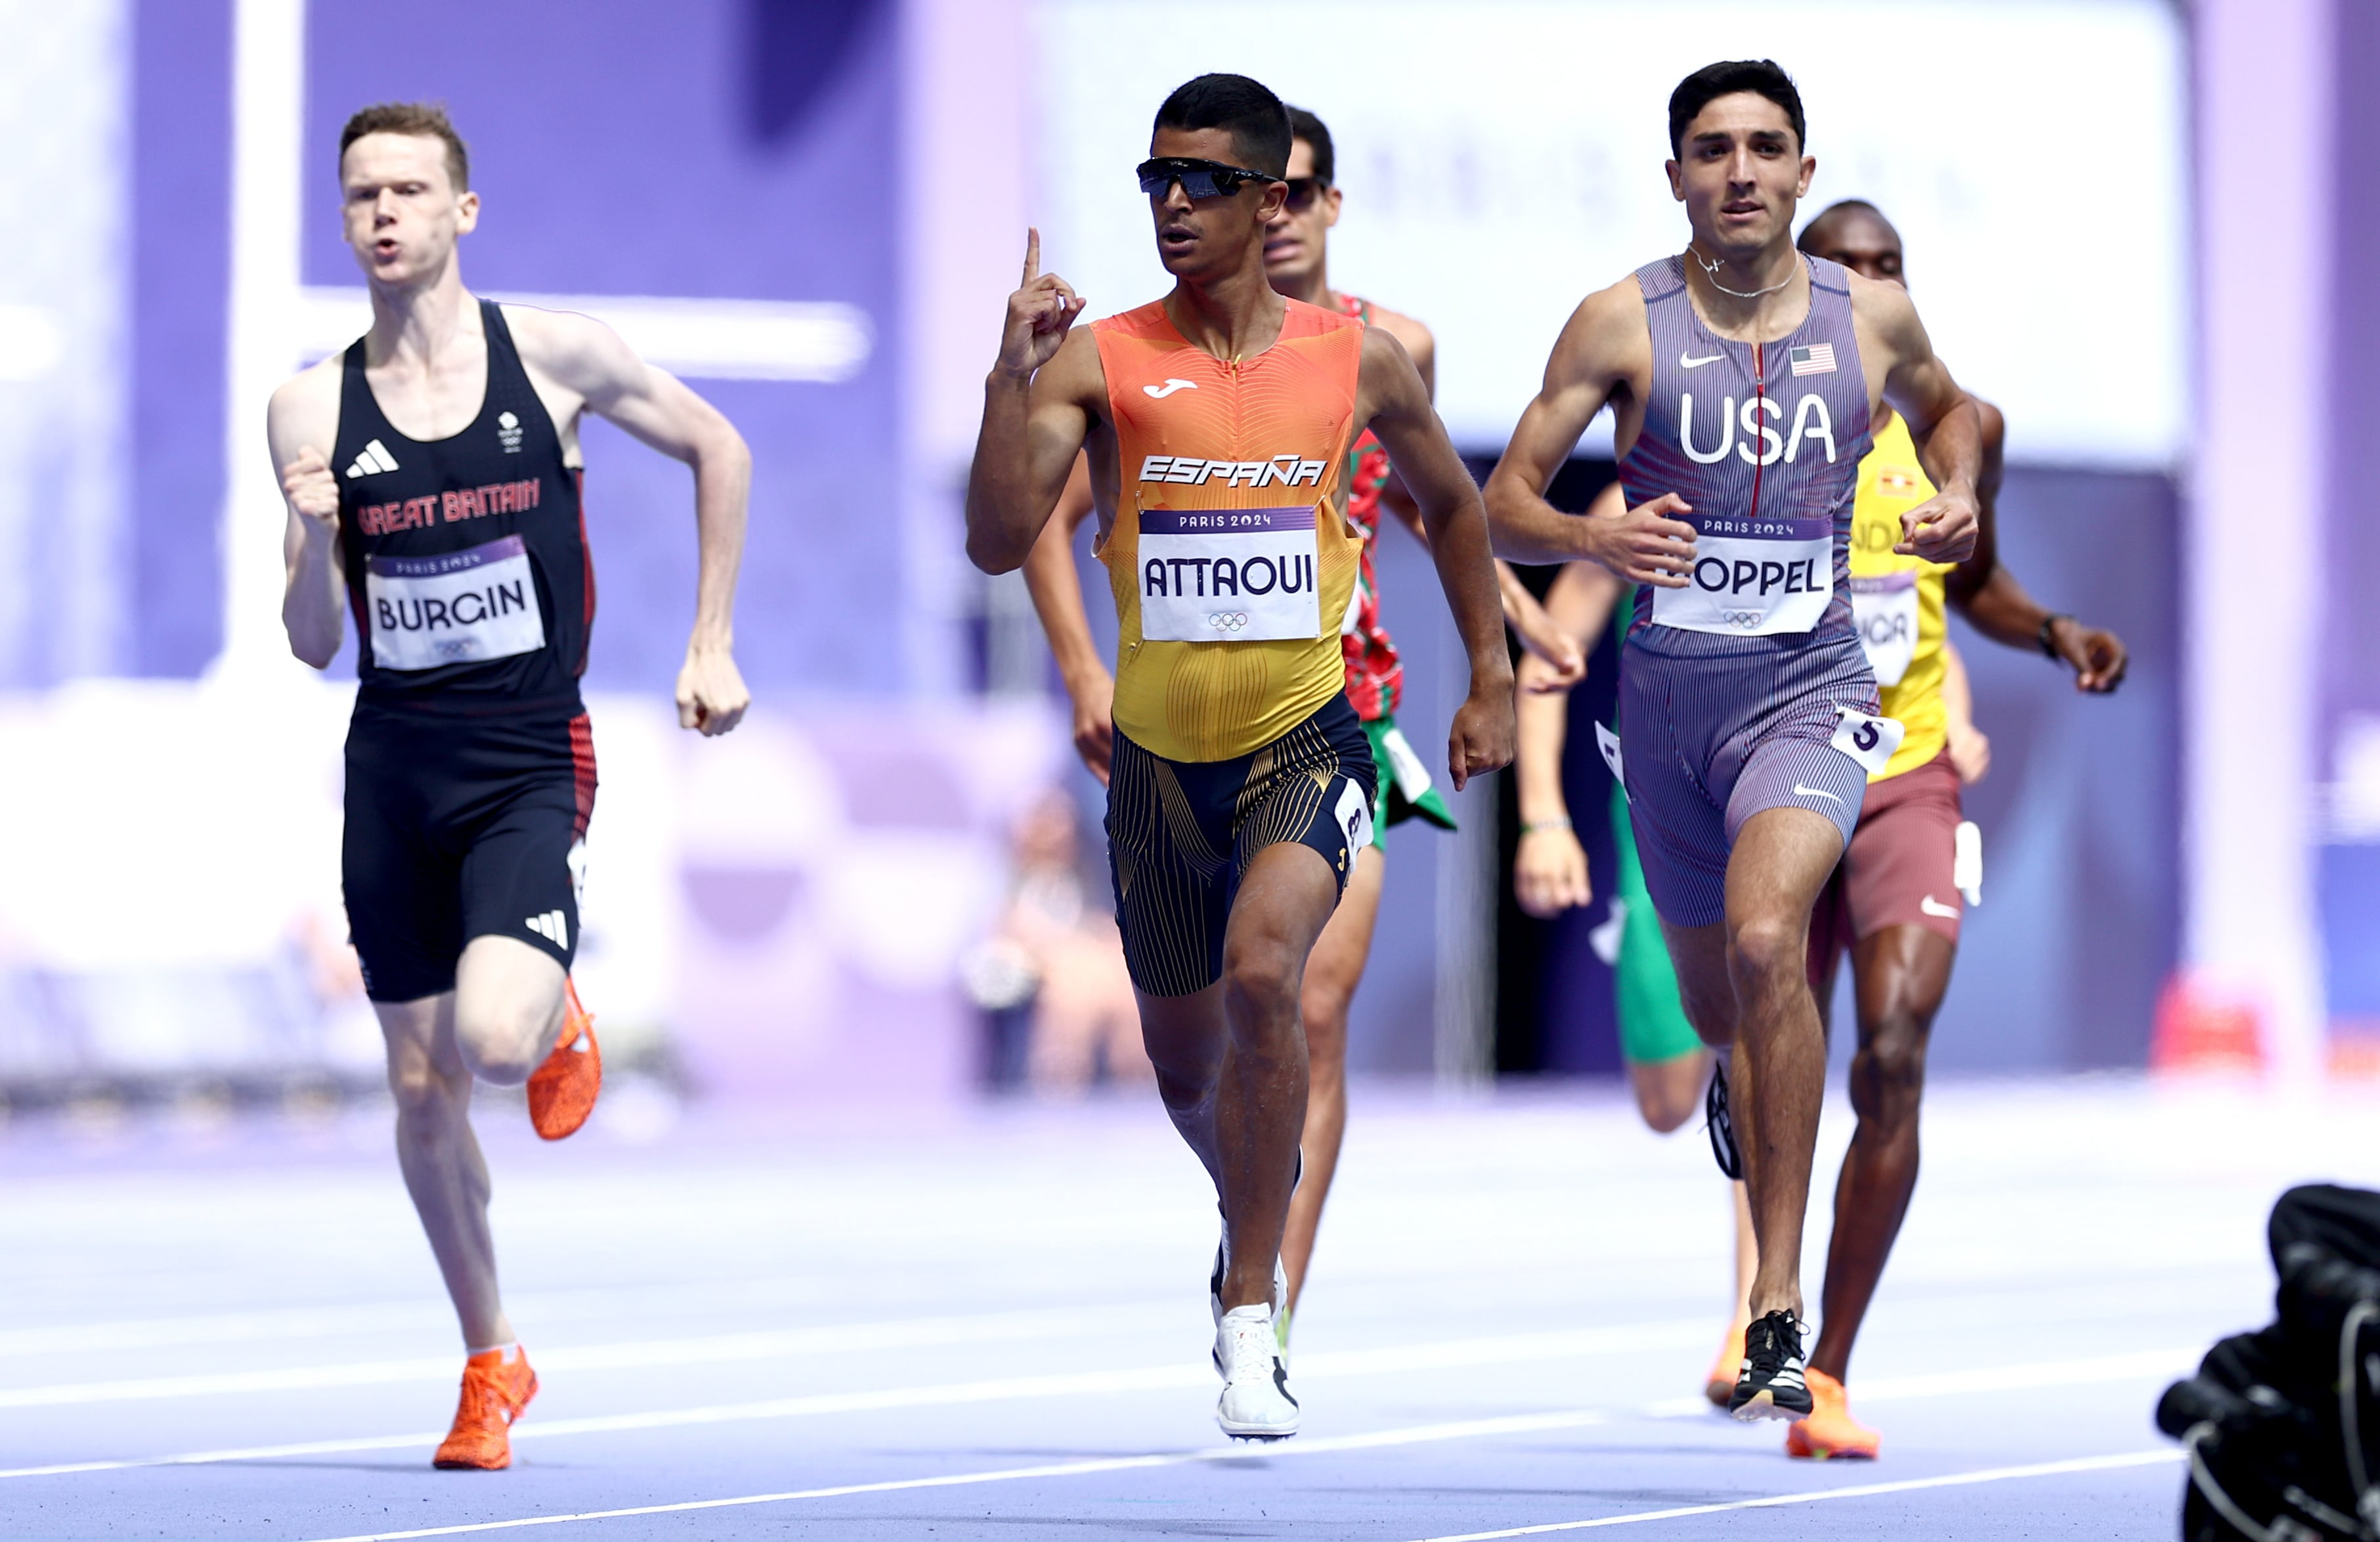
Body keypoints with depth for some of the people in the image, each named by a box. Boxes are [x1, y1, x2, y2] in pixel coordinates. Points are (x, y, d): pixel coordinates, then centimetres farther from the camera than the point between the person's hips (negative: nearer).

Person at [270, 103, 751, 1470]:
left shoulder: (551, 354, -4)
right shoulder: (313, 409, 2)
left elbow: (719, 450, 11)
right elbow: (315, 645, 4)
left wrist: (712, 644, 8)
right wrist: (314, 541, -17)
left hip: (531, 759, -3)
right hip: (393, 764, 3)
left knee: (493, 1036, -25)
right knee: (422, 1088, 6)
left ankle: (561, 1021, 14)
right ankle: (492, 1363, 24)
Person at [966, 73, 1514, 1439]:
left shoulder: (1360, 361, -2)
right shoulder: (1100, 364, -6)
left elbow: (1453, 505, 17)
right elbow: (1000, 544, -18)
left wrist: (1493, 680, 15)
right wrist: (1013, 378, -29)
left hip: (1305, 739, -2)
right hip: (1161, 759, 2)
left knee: (1262, 972, -29)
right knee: (1184, 1068, 16)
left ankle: (1250, 1321, -21)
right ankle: (1257, 1213, 52)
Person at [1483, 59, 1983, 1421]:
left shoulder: (1871, 316, 0)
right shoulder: (1623, 324, -5)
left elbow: (1948, 408, 23)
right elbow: (1505, 503, -4)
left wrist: (1961, 493, 1)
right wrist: (1599, 540, -25)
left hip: (1810, 686, -2)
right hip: (1670, 693, 2)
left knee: (1766, 942, -28)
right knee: (1717, 1014, 16)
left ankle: (1782, 1308, -26)